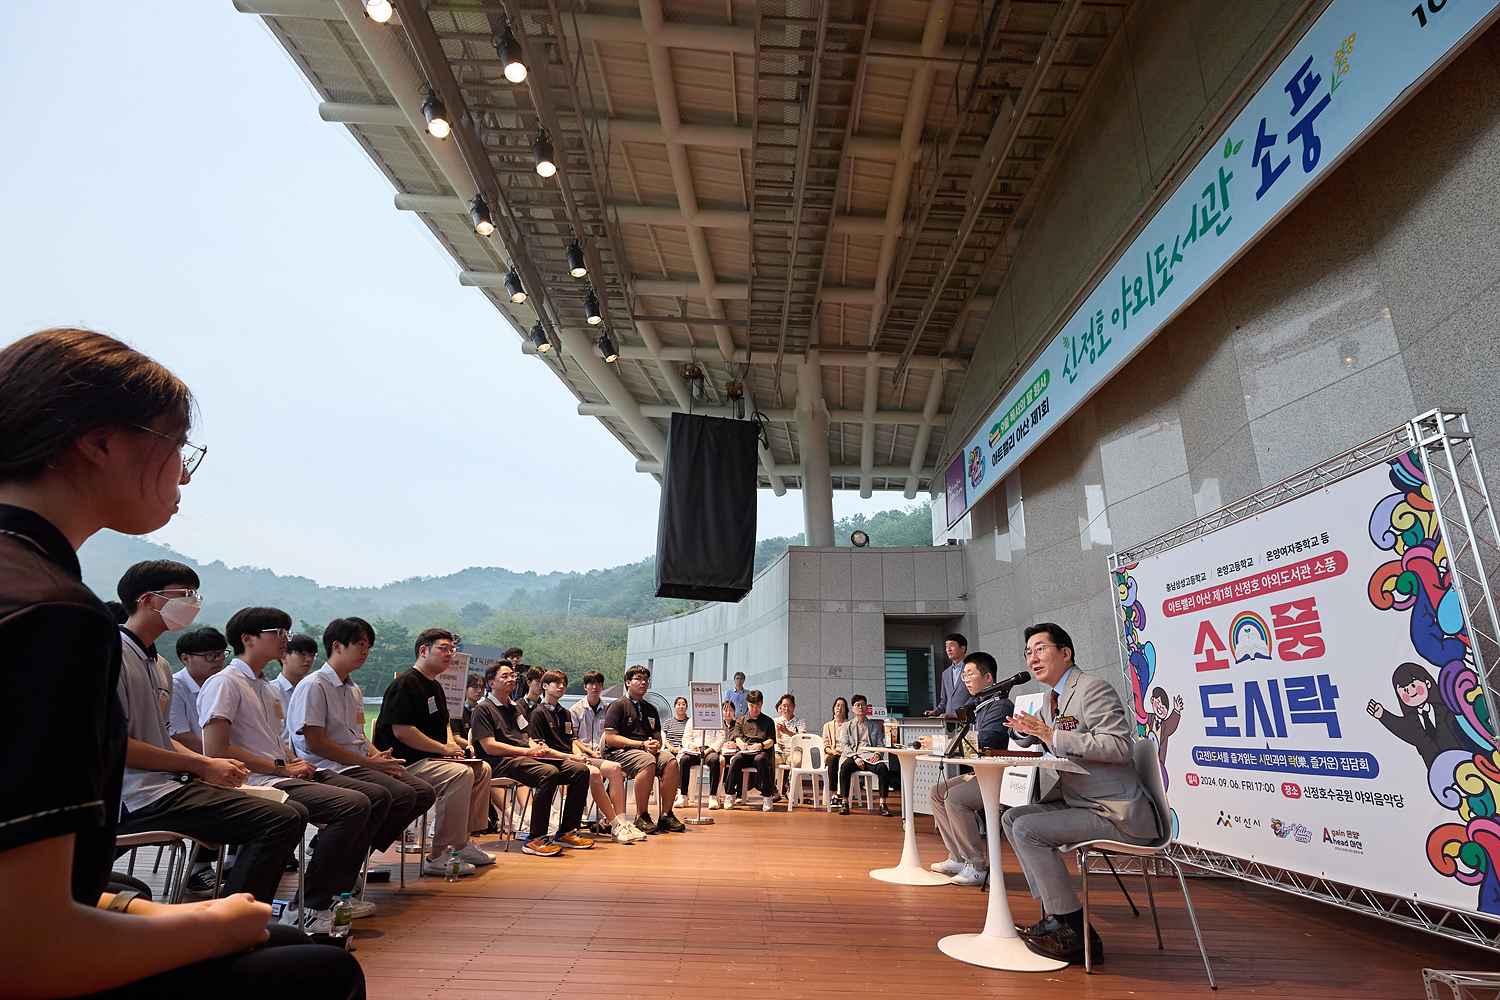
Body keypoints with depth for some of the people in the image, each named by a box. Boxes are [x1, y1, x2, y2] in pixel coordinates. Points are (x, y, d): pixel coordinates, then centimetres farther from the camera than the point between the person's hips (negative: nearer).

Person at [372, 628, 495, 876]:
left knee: (482, 769, 6)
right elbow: (401, 730, -23)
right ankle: (437, 855, -22)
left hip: (430, 757, 10)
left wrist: (452, 742, 8)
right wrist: (443, 748, -19)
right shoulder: (405, 683, -14)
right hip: (404, 763, -10)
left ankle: (462, 841, 11)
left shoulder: (435, 687, 17)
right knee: (460, 774, -28)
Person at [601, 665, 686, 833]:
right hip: (619, 751, -6)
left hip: (647, 751, 6)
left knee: (671, 761, -23)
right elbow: (610, 738, -9)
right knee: (648, 762, -35)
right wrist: (642, 744, -14)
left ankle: (666, 815, -18)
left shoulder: (651, 709, 21)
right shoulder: (618, 705, 1)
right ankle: (641, 817, -24)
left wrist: (656, 745, -5)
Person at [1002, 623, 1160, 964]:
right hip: (1081, 804, 10)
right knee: (1012, 818, 7)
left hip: (1118, 815, -10)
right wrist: (1026, 729, 7)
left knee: (1027, 829, -19)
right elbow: (1035, 739, 29)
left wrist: (1052, 735, -24)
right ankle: (1054, 915, 12)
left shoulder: (1094, 688, -13)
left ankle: (1077, 932, -8)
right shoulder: (1054, 697, 15)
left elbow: (1118, 746, -25)